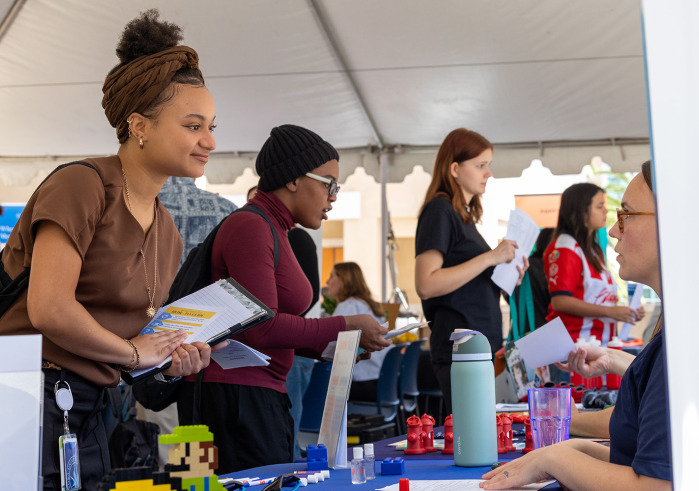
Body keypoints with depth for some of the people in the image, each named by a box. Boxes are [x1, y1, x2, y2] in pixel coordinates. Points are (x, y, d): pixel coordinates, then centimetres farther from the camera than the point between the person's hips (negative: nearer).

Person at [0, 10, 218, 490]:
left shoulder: (167, 232, 12)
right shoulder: (82, 185, -13)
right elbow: (49, 309, -23)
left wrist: (172, 359, -1)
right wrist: (136, 351, -9)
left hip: (89, 408, 8)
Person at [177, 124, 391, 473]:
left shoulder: (275, 231, 17)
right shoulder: (251, 227, -13)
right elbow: (261, 328, -20)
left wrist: (330, 347, 9)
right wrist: (344, 327, -13)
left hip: (262, 396, 10)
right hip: (233, 397, -10)